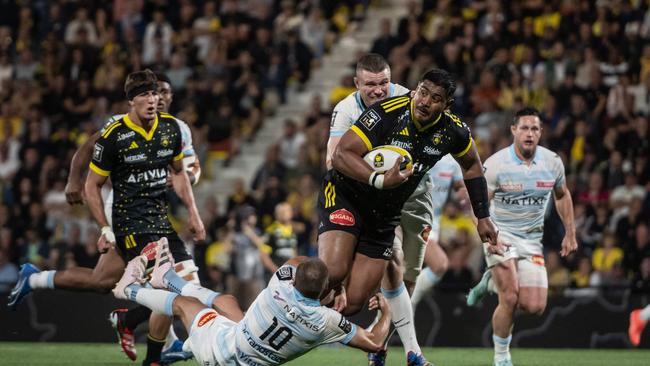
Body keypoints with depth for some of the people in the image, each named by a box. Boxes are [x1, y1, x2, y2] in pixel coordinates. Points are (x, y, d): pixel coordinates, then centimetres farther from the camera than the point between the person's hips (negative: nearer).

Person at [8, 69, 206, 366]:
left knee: (102, 281, 13)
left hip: (160, 216, 7)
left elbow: (178, 172, 19)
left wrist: (193, 213, 11)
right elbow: (92, 186, -6)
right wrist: (105, 229, -11)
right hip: (131, 221, -7)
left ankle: (33, 278, 32)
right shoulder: (114, 136, -14)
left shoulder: (171, 127, 3)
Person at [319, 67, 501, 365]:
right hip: (344, 196, -5)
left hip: (384, 217, 5)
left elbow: (472, 166, 15)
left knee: (353, 303, -4)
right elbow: (341, 155, -27)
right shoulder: (387, 114, -23)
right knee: (333, 273, -30)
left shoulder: (452, 131, -6)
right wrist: (380, 180, -42)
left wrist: (483, 218, 13)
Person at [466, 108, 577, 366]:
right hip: (500, 235, -4)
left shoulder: (552, 162, -2)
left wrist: (570, 233, 13)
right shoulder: (495, 164, -14)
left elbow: (562, 195, 16)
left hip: (532, 239, 4)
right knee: (510, 298, -19)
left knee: (535, 306, -6)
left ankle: (493, 281, 23)